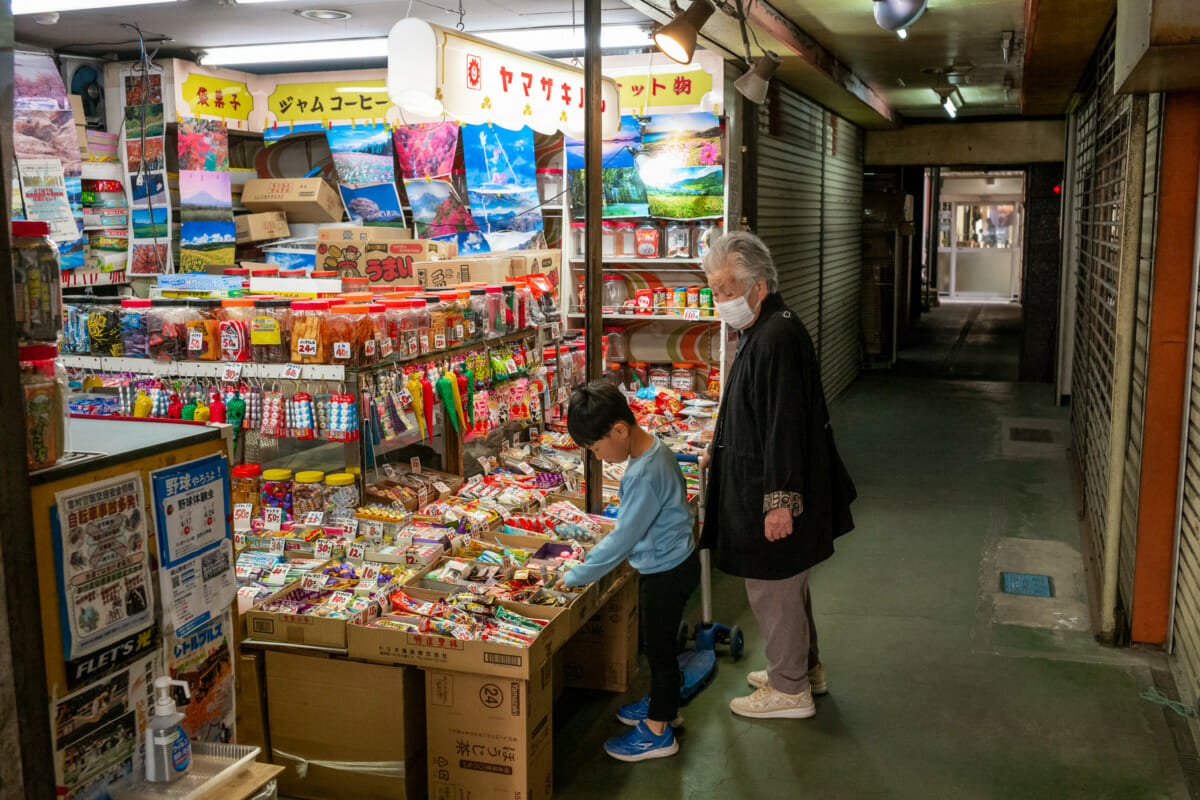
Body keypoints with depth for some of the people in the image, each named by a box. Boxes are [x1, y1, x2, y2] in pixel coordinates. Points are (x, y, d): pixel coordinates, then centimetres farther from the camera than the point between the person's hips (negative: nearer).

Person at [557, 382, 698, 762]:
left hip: (667, 572, -9)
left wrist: (575, 576, -19)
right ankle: (664, 703, 42)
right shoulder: (654, 447, 0)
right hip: (672, 561, 9)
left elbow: (623, 539, -27)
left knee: (659, 645, 5)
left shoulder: (644, 475, -31)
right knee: (658, 641, 23)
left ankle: (657, 731, 19)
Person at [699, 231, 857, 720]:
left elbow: (785, 426, -27)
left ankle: (789, 690, 20)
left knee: (773, 588, 4)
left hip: (773, 494, -10)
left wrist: (779, 501, -26)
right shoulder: (760, 330, 9)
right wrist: (720, 451, 28)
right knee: (786, 584, 22)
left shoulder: (777, 338, -24)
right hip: (763, 485, 10)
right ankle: (806, 668, 38)